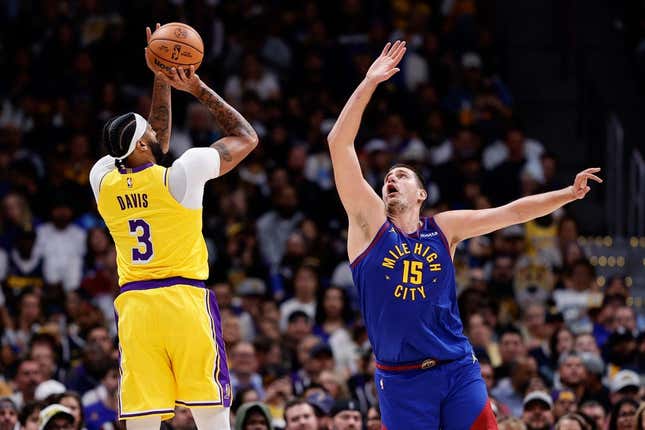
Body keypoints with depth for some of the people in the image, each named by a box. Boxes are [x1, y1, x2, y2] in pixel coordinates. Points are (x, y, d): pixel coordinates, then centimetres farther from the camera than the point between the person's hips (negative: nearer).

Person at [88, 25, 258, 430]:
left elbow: (155, 144, 27)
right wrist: (199, 88, 10)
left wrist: (163, 81, 25)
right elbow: (246, 137, 7)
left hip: (133, 305, 4)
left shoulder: (103, 180, 7)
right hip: (185, 298, -4)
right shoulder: (181, 173, -6)